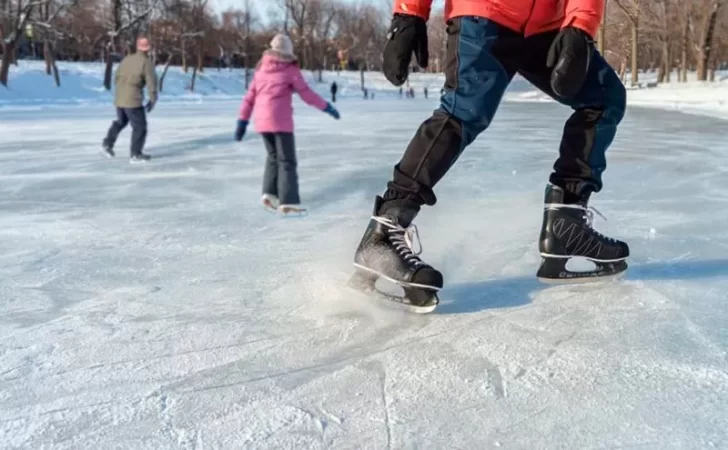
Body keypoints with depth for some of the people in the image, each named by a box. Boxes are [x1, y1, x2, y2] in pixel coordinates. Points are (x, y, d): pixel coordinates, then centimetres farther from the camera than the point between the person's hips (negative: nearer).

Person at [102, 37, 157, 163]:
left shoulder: (127, 59, 11)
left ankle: (108, 142, 20)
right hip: (133, 100, -7)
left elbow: (116, 78, 18)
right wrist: (152, 100, -2)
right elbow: (151, 83, -12)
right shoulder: (147, 62, -7)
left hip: (119, 98, 7)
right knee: (140, 126, 3)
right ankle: (135, 154, 1)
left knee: (121, 121, 29)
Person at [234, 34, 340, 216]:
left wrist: (243, 120, 14)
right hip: (280, 120, -5)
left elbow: (250, 96, 11)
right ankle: (288, 201, -4)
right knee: (287, 160, 1)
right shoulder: (290, 70, -3)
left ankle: (270, 193, 10)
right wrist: (327, 107, 9)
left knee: (273, 156, 22)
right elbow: (306, 94, -2)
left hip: (261, 120, 5)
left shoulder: (261, 69, 12)